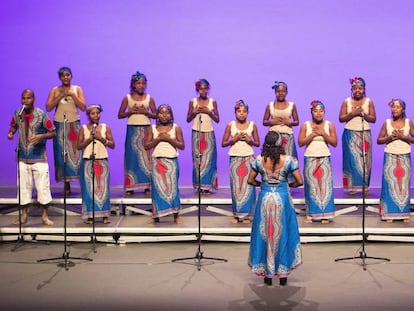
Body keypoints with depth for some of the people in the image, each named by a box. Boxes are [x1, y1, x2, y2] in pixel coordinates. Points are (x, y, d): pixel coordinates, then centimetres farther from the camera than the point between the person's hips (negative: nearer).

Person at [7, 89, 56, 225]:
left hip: (38, 157, -3)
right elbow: (13, 126, 18)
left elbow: (53, 132, -5)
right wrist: (10, 133, -5)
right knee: (23, 186, 6)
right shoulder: (17, 114, 1)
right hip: (23, 157, 3)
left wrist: (41, 136, -22)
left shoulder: (41, 115, -8)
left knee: (43, 186, -1)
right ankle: (23, 215, 18)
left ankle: (45, 216, 10)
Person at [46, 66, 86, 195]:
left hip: (74, 124, 0)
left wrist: (72, 95, -12)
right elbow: (48, 108, -5)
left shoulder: (77, 89, 5)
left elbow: (83, 107, -4)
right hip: (59, 125, 0)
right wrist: (61, 96, -12)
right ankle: (66, 185, 0)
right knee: (62, 154, -3)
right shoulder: (55, 90, 5)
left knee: (77, 152, -8)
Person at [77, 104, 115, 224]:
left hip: (102, 161, 1)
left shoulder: (105, 127, 5)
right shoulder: (83, 128, 3)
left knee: (103, 188, 0)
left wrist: (102, 138, -12)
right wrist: (89, 139, -13)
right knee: (89, 188, -1)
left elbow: (112, 145, 2)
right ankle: (89, 216, 2)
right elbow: (79, 146, 0)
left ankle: (105, 215, 3)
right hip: (88, 162, -1)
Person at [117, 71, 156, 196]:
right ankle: (129, 186, 2)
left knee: (146, 157, 0)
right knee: (131, 156, 0)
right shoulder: (127, 98, 3)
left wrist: (146, 112, -11)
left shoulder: (149, 98, 5)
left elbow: (155, 115, 6)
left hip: (146, 130, 0)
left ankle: (147, 186, 4)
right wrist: (131, 111, -11)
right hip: (132, 130, 0)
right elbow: (120, 115, 4)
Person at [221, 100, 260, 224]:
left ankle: (246, 214, 6)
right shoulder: (230, 125, 0)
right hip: (235, 158, 0)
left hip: (248, 158, 0)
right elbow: (223, 143, 3)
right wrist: (233, 140, -13)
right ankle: (237, 214, 8)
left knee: (247, 186, 0)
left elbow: (257, 143, 8)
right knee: (236, 186, 1)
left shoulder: (252, 125, 2)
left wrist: (250, 140, -11)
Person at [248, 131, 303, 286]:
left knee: (265, 234, 11)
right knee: (283, 235, 11)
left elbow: (250, 181, 1)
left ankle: (268, 274, 16)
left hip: (265, 199, 1)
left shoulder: (259, 160, -6)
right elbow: (299, 181, -7)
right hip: (282, 199, -1)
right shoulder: (289, 160, -10)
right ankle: (283, 273, 16)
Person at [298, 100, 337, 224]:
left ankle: (324, 215, 0)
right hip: (310, 159, 0)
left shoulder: (329, 125, 2)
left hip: (324, 159, 0)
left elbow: (334, 143, -2)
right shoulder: (305, 125, 1)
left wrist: (323, 133, -13)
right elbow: (301, 143, -4)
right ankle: (310, 214, 5)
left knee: (325, 185, -3)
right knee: (311, 186, 1)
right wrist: (312, 134, -14)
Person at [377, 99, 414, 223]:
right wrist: (390, 137, -14)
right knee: (390, 184, -1)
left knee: (404, 184, 3)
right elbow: (379, 140, 2)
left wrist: (403, 137, -14)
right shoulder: (387, 123, 1)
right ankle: (390, 214, 2)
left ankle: (404, 214, 9)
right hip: (390, 157, 0)